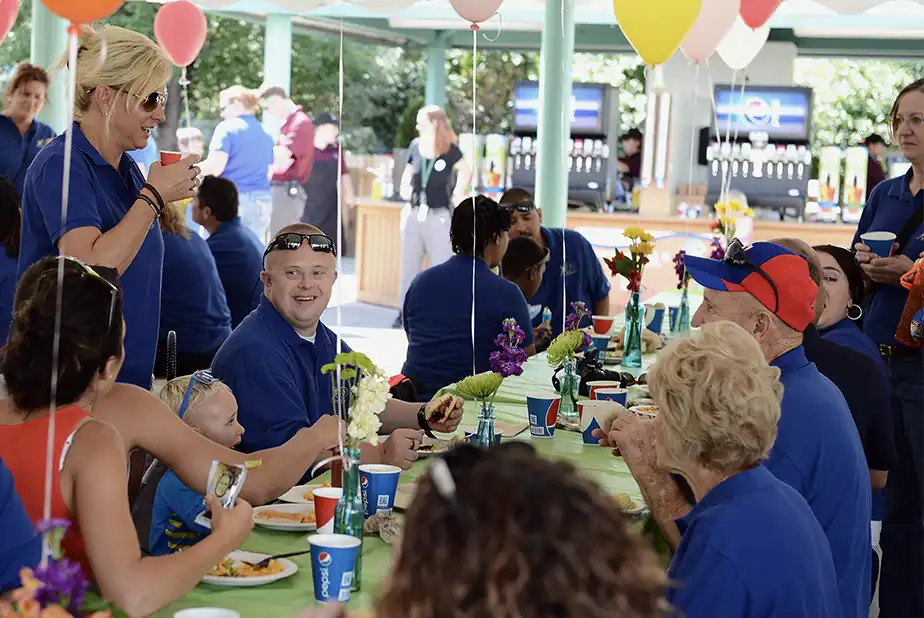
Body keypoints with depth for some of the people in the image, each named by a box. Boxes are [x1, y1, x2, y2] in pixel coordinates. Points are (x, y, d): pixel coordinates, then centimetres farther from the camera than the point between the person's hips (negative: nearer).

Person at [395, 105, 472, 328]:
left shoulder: (450, 150, -10)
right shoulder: (415, 147, 3)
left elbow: (466, 173, -3)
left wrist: (455, 197, -6)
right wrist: (405, 191, 3)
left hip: (439, 217, -5)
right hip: (414, 215, 5)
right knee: (408, 268, 11)